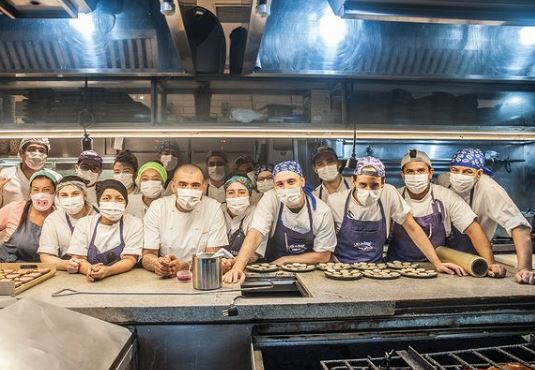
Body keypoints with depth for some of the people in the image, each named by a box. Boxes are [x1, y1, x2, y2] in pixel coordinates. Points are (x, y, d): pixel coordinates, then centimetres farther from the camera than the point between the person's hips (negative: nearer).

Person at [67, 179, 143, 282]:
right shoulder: (83, 223, 7)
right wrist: (90, 270, -22)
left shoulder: (134, 223, 1)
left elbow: (130, 260, -6)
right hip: (90, 281, 1)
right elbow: (78, 258, 0)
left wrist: (108, 270, -25)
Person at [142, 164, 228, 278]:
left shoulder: (214, 208, -5)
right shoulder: (157, 207, -1)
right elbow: (147, 255, -2)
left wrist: (183, 266, -25)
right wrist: (156, 264, -25)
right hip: (163, 281, 1)